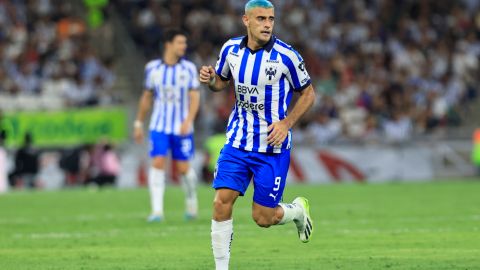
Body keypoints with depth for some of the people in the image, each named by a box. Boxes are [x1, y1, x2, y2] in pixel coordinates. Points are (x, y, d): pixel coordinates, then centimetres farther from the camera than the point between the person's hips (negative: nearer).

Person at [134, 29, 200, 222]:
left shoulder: (188, 68, -2)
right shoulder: (152, 68, 2)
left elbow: (194, 97, -5)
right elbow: (147, 97, 13)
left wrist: (188, 121, -20)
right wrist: (139, 123, 14)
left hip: (182, 128, 0)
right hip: (159, 126, 1)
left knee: (183, 168, 2)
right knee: (158, 163, -13)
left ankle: (191, 200, 30)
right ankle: (157, 210, -13)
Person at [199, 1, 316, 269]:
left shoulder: (286, 56, -13)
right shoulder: (231, 49, -2)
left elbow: (308, 93, -1)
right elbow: (223, 81, 16)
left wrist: (287, 123, -15)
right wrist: (210, 79, -8)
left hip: (273, 146, -3)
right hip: (238, 141, 3)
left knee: (263, 217, -1)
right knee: (222, 202, -10)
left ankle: (298, 210, 33)